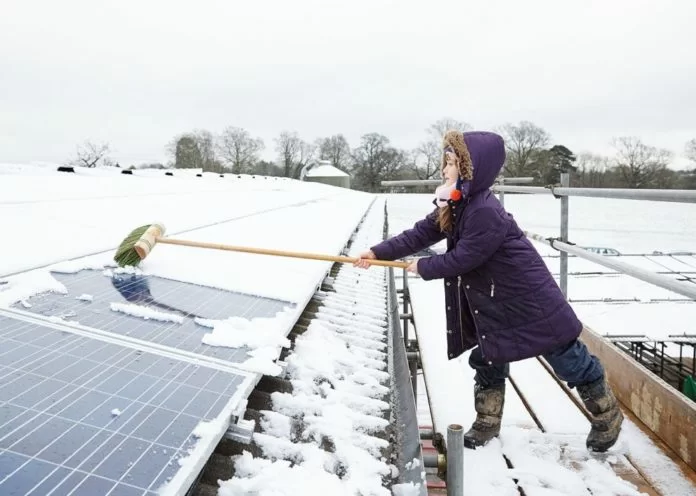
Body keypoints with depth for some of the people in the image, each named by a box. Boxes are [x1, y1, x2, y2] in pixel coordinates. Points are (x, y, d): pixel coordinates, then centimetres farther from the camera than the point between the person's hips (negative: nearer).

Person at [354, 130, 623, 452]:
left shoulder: (485, 212, -30)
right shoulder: (454, 206, 0)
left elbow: (462, 258, -25)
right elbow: (420, 234, 1)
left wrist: (422, 268, -9)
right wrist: (378, 253, -5)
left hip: (529, 297, -9)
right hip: (493, 301, 9)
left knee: (569, 359, 7)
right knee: (487, 359, 15)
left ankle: (608, 416, 29)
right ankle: (487, 424, 32)